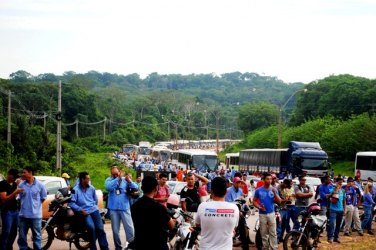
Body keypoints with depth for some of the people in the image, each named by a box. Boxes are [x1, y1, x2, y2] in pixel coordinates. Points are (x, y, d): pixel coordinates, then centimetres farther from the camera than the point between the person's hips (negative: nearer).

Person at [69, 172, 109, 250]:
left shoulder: (91, 188, 9)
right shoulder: (75, 190, -5)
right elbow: (71, 203, -11)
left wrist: (93, 207, 12)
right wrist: (81, 210, -14)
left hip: (94, 210, 4)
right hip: (84, 212, -4)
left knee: (100, 229, -9)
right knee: (91, 228, -26)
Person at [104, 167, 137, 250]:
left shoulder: (125, 180, 2)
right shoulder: (109, 180, 3)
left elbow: (135, 188, -9)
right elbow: (108, 187, -20)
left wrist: (130, 181, -29)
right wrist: (117, 178, -26)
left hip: (124, 208, -1)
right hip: (113, 208, 1)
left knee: (129, 228, -5)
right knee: (115, 229, 10)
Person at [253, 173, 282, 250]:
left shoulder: (273, 190, 2)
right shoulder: (258, 190, -1)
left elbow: (279, 202, -1)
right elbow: (254, 201, 5)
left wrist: (275, 193, -16)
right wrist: (259, 207, -13)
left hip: (271, 213, 0)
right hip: (262, 214, 0)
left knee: (273, 233, -1)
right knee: (264, 233, 7)